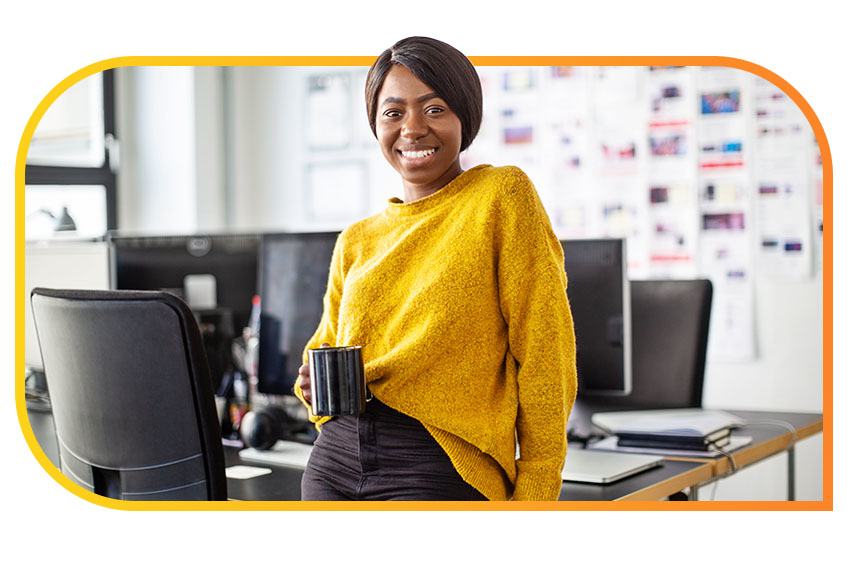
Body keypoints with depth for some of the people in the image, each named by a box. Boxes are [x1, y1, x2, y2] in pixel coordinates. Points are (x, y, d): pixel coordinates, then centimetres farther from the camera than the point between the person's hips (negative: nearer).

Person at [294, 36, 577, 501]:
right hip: (334, 459, 5)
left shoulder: (501, 197, -5)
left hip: (442, 469, -5)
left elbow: (542, 360, -7)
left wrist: (534, 494, -10)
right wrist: (314, 384, -1)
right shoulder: (356, 242, 11)